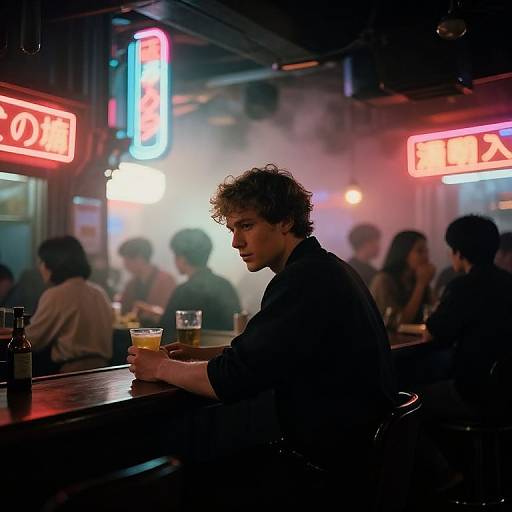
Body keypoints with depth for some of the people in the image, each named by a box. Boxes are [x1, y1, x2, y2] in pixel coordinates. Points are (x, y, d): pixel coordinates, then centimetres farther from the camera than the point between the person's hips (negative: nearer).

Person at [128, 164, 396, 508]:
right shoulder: (326, 269, 10)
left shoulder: (304, 280, -23)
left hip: (335, 468, -9)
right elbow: (260, 357, 15)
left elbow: (231, 379, -25)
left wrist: (161, 367, -8)